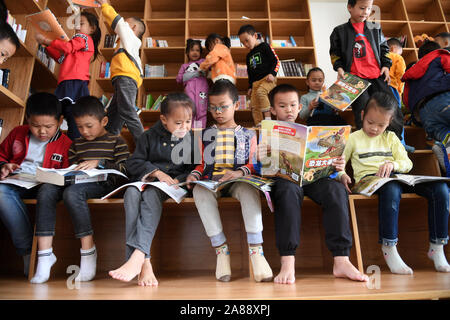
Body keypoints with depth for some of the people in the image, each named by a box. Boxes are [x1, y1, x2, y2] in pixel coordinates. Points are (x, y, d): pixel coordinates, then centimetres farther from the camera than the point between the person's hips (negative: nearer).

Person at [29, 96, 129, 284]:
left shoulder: (116, 142, 8)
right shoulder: (76, 144, 25)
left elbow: (125, 169, -4)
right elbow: (70, 168, 25)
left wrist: (99, 163, -12)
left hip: (104, 184, -6)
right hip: (77, 183, 6)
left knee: (72, 192, -34)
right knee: (47, 189, -22)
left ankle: (88, 250, -23)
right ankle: (44, 252, -23)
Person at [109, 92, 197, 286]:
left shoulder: (191, 139, 10)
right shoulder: (149, 136, 11)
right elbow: (133, 163, 6)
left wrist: (179, 180, -11)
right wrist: (157, 172, -10)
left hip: (173, 184, -1)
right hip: (145, 181, 2)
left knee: (152, 195, -36)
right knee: (131, 194, -33)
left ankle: (137, 256, -44)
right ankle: (144, 263, -39)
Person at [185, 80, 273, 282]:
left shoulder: (247, 135, 16)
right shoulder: (205, 134, 21)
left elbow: (253, 164, 8)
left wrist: (240, 172, -14)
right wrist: (194, 174, -1)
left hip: (238, 181, -1)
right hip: (211, 181, 2)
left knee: (249, 189, -37)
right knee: (199, 190, -34)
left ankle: (255, 250, -37)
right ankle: (220, 249, -30)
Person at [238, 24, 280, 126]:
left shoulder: (265, 46, 2)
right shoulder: (249, 56, 23)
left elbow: (276, 61, -5)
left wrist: (272, 73, -19)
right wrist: (250, 87, 21)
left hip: (268, 78, -7)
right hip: (255, 82, 8)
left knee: (260, 92, -35)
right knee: (254, 106, -2)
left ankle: (268, 118, -33)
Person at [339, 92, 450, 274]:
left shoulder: (391, 138, 23)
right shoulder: (353, 138, 13)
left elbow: (407, 163, 14)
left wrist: (393, 164, -10)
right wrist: (342, 175, -18)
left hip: (396, 176, 5)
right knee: (391, 190, -42)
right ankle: (388, 248, -30)